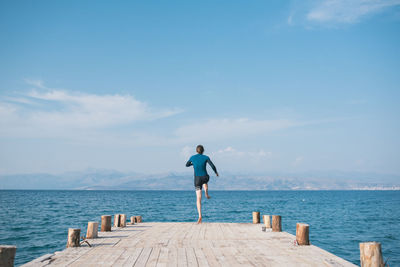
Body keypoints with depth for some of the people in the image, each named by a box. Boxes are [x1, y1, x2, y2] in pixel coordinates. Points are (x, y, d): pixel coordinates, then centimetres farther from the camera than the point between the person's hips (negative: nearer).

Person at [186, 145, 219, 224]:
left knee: (199, 199, 1)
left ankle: (200, 216, -12)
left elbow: (187, 165, 19)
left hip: (197, 179, 0)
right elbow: (212, 166, -11)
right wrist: (216, 172, 9)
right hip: (205, 177, 0)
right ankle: (206, 193, 24)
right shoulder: (206, 157, -4)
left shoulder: (192, 157, 2)